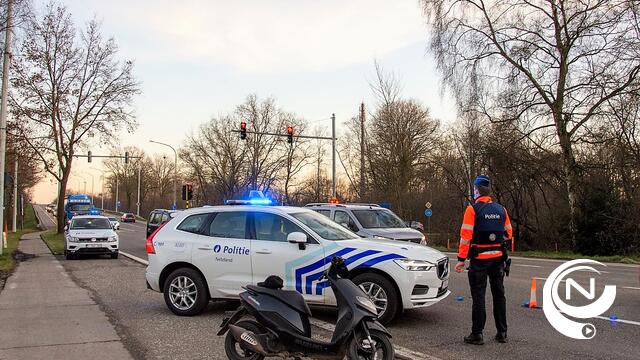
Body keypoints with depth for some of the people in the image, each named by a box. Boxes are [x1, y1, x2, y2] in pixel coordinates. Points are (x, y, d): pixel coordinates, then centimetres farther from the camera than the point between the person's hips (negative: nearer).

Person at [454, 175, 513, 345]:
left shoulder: (473, 209, -11)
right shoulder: (501, 209, 5)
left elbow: (466, 235, -14)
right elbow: (508, 234, 11)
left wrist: (461, 259, -10)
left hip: (479, 258, -5)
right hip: (498, 257, 5)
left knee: (478, 296, 0)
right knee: (499, 294, 13)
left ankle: (477, 334, 3)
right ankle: (502, 333, 20)